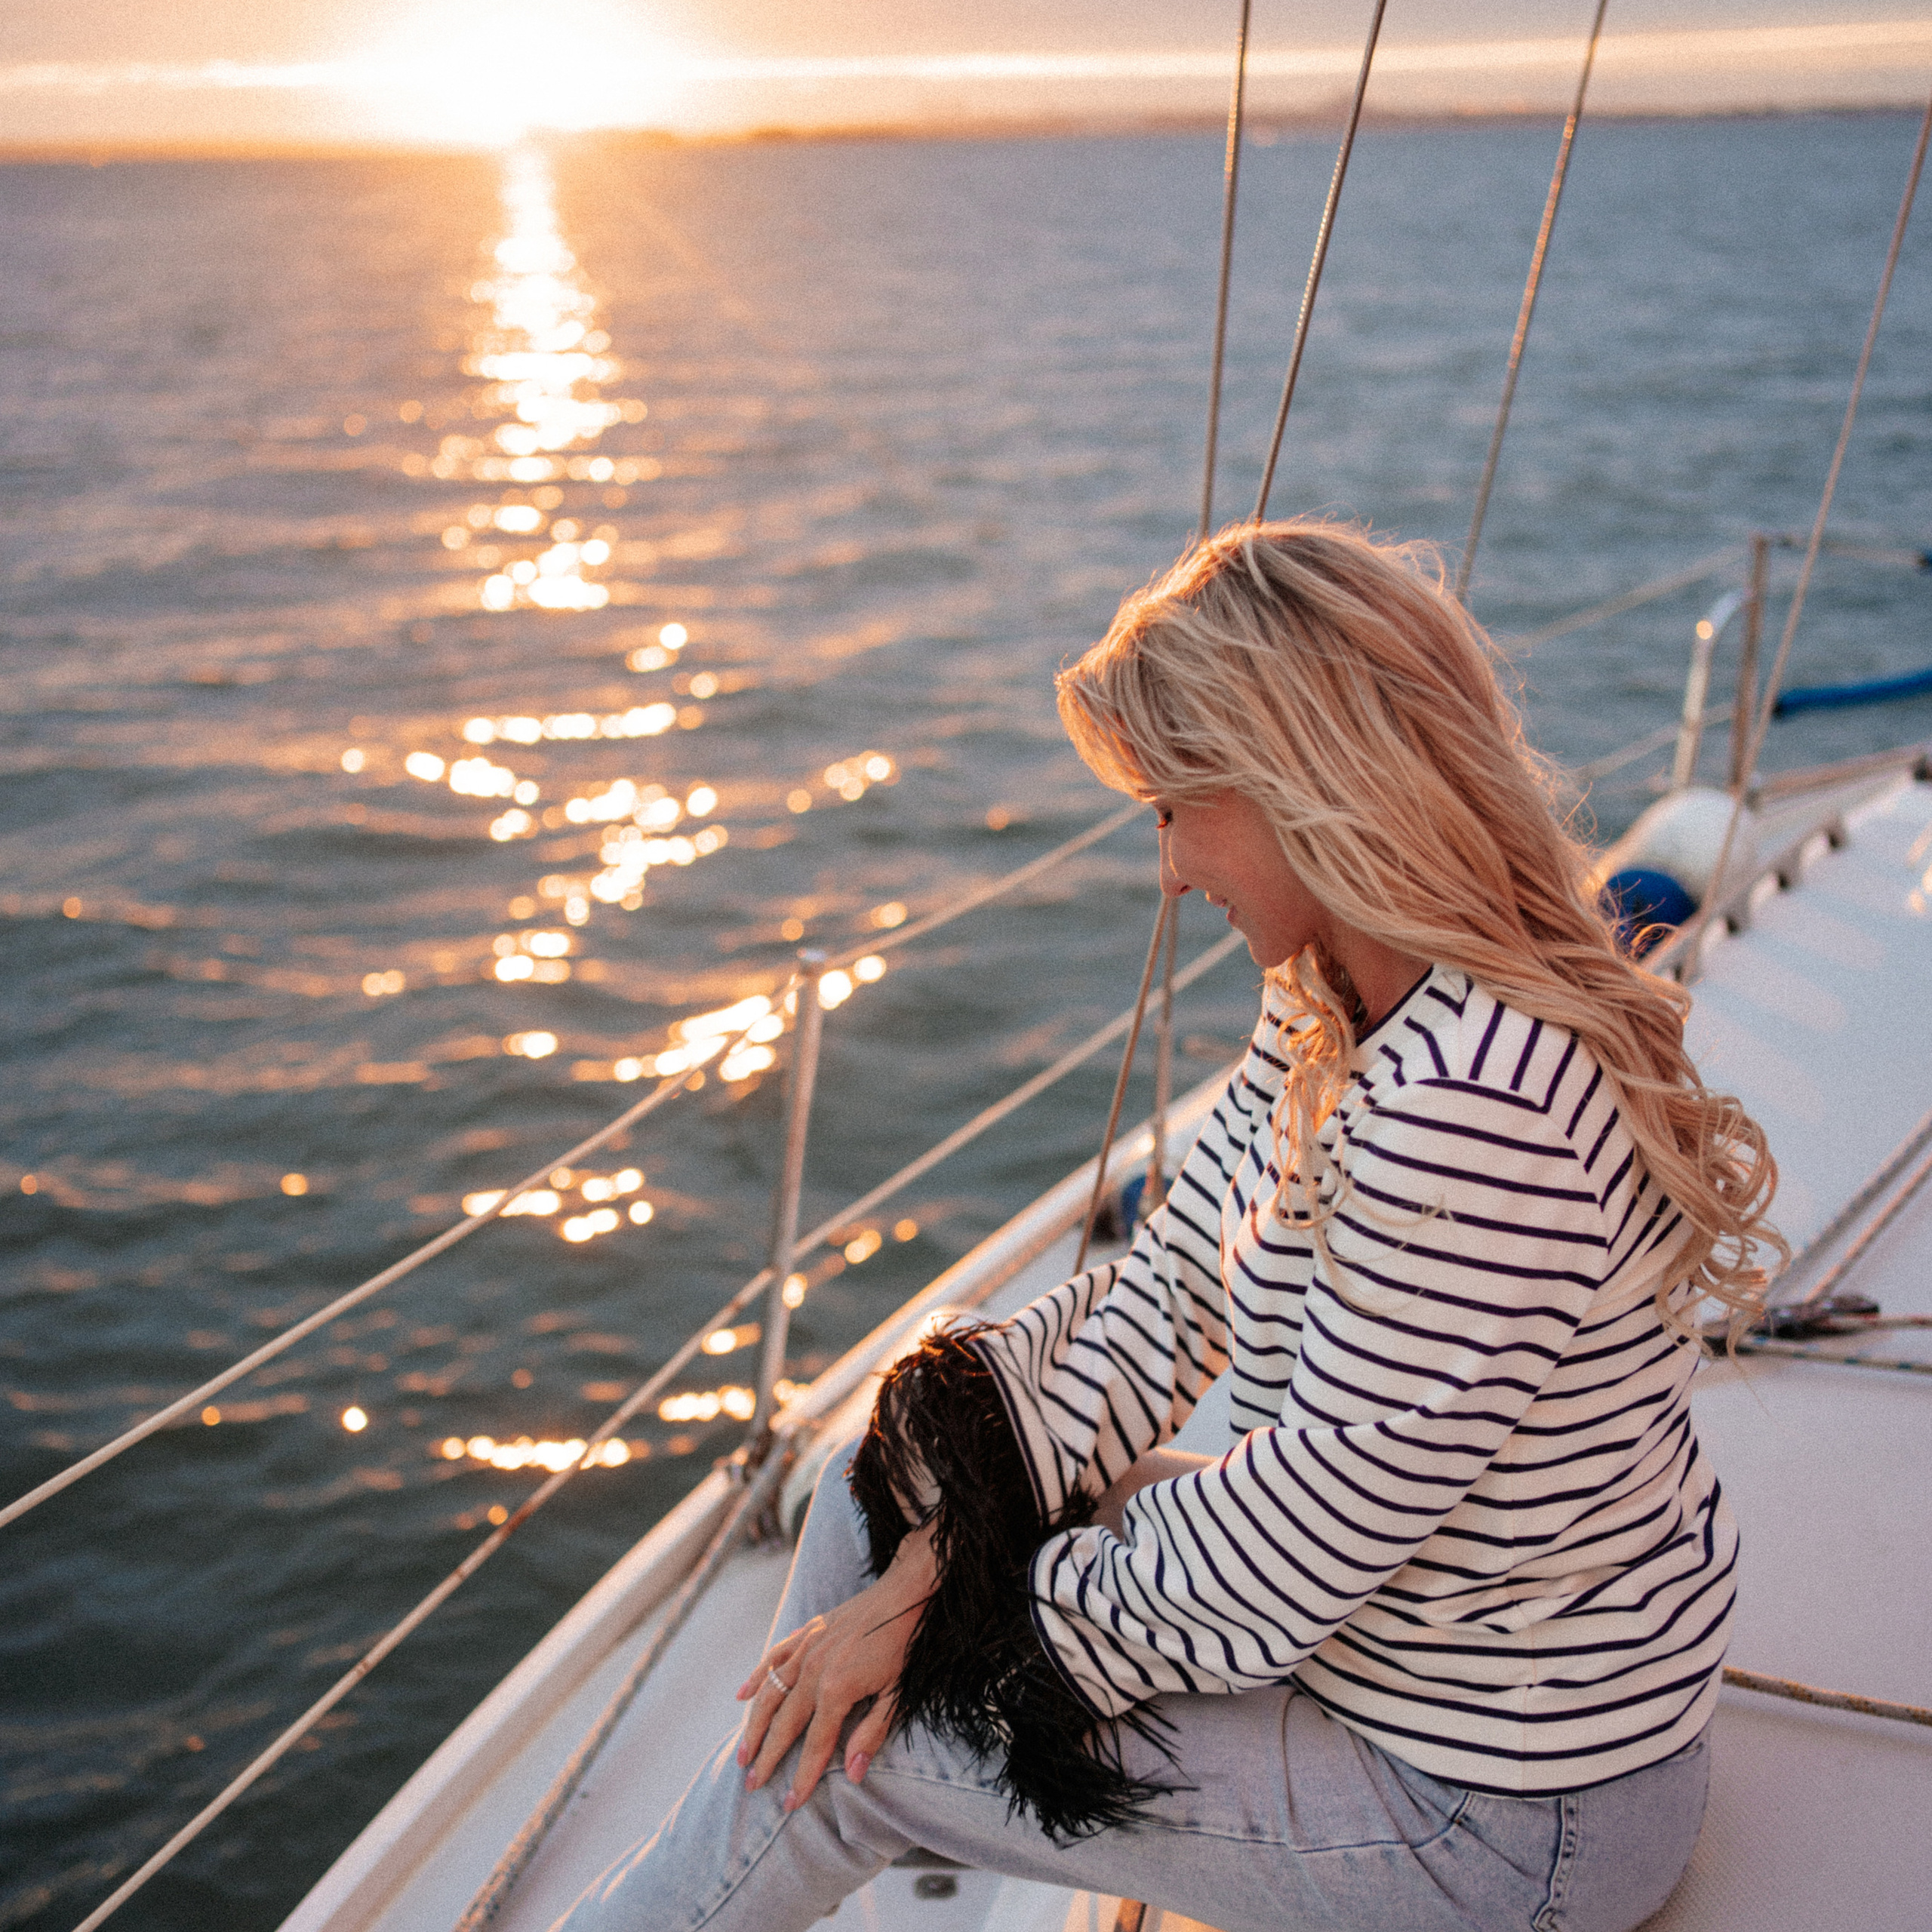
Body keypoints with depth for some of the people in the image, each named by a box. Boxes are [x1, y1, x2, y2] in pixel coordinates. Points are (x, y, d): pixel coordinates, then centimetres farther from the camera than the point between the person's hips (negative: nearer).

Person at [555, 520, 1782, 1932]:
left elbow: (1270, 1577, -28)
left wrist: (992, 1602, -11)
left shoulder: (1463, 1120, -35)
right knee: (879, 1490, 10)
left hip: (1499, 1815, -9)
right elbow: (1167, 1300, 0)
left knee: (844, 1758, -3)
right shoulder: (1333, 1011, -2)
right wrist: (939, 1550, -8)